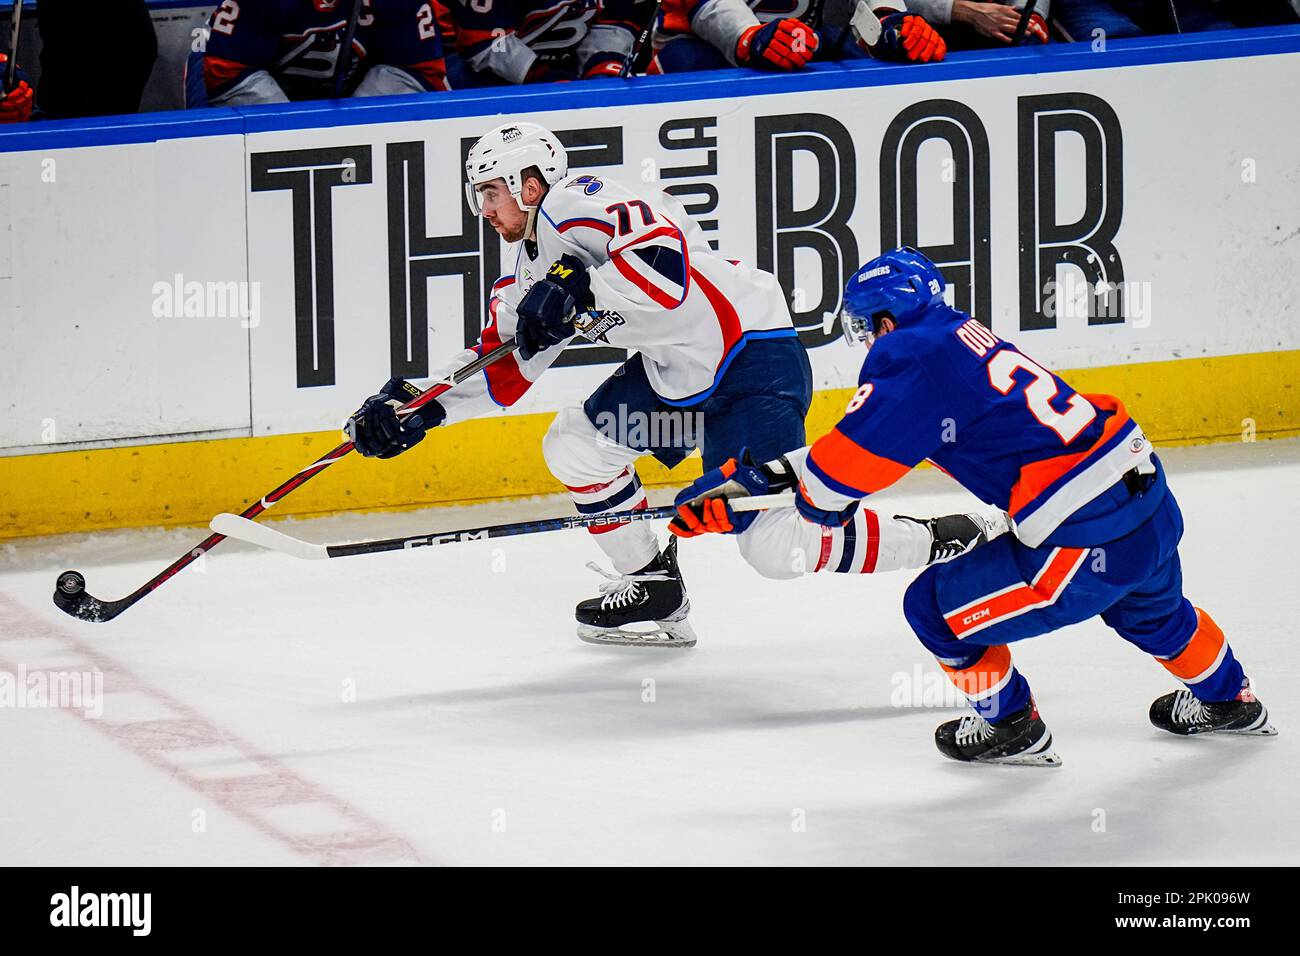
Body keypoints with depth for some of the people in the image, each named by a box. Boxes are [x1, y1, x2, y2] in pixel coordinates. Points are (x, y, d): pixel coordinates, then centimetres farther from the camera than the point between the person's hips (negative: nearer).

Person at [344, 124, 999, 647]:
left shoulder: (576, 204, -15)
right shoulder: (532, 265, 17)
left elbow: (665, 267, -31)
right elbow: (502, 370, 21)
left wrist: (576, 291, -35)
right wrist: (415, 407, 12)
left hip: (753, 360, -11)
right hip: (675, 376, 11)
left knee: (778, 546, -20)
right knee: (574, 446, 11)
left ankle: (947, 545, -7)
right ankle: (652, 589, 21)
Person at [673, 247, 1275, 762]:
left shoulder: (913, 356, -11)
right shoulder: (965, 339, 17)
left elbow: (853, 453, -16)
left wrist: (819, 506, 8)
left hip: (1086, 544, -9)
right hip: (1152, 502, 9)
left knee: (937, 607, 7)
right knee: (1148, 608, 40)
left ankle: (1011, 728, 24)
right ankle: (1226, 700, 62)